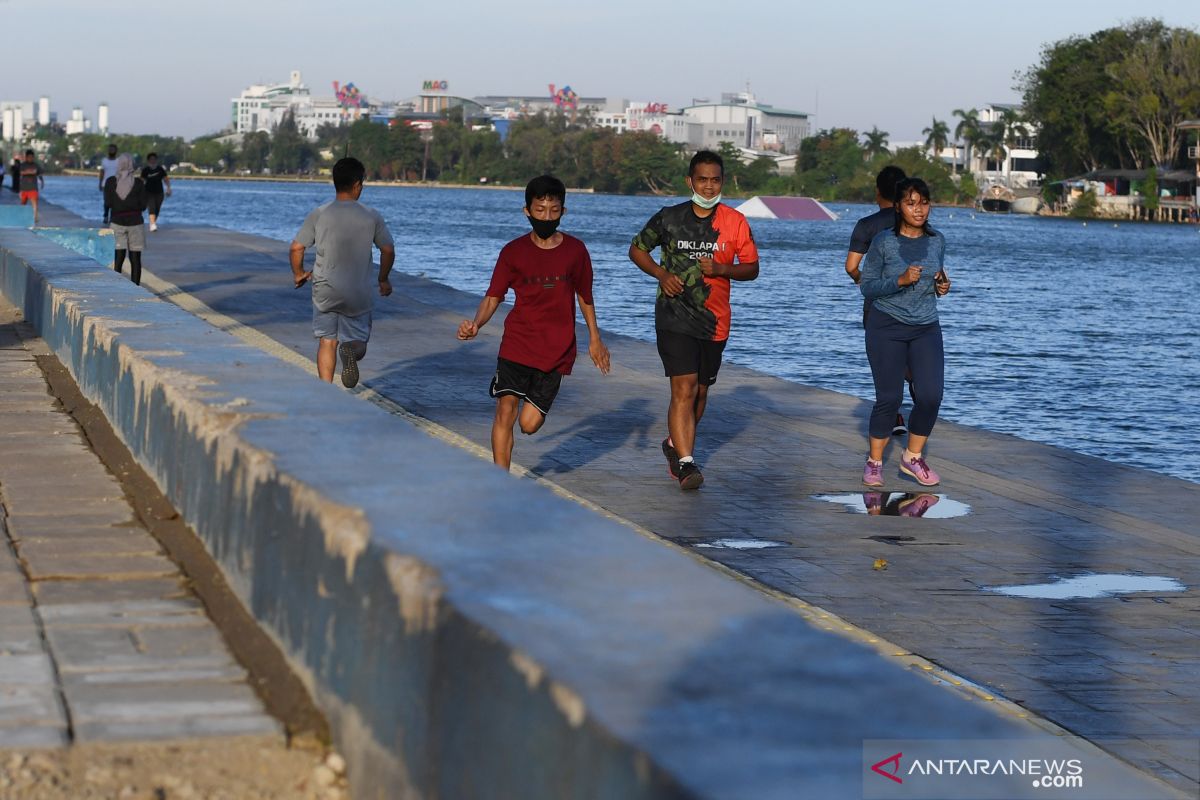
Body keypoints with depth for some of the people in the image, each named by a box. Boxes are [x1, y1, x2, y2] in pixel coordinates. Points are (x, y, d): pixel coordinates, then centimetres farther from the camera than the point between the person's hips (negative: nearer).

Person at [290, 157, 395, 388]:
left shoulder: (318, 215, -5)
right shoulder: (371, 216, -5)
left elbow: (296, 248, -6)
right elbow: (388, 250, -1)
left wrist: (299, 273, 13)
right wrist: (383, 279, 16)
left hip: (325, 291, 1)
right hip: (359, 294, -1)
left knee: (327, 342, 14)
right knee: (358, 342, 11)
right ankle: (351, 350, -25)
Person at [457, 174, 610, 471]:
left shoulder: (575, 250, 2)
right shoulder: (513, 252, 0)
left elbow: (584, 296, 15)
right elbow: (493, 296, 0)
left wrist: (595, 338, 17)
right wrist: (475, 324, -18)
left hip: (556, 350, 0)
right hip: (517, 343, 0)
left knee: (529, 424, -3)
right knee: (505, 412, -13)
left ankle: (535, 403, 35)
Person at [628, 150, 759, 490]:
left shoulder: (735, 222, 2)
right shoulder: (669, 218, -1)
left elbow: (752, 268, 5)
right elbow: (637, 249, 11)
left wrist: (721, 269, -15)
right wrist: (662, 274, -7)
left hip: (714, 320, 3)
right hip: (675, 316, -3)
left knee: (701, 391, 14)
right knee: (684, 388, -15)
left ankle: (675, 444, 39)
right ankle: (686, 463, -18)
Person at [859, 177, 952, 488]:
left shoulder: (937, 241, 5)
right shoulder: (883, 242, -8)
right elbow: (866, 286, -7)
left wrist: (942, 286, -3)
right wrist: (901, 280, -21)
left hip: (926, 329, 4)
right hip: (887, 328, -4)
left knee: (931, 395, -7)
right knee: (889, 398, -2)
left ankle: (913, 457, 13)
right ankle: (874, 461, 17)